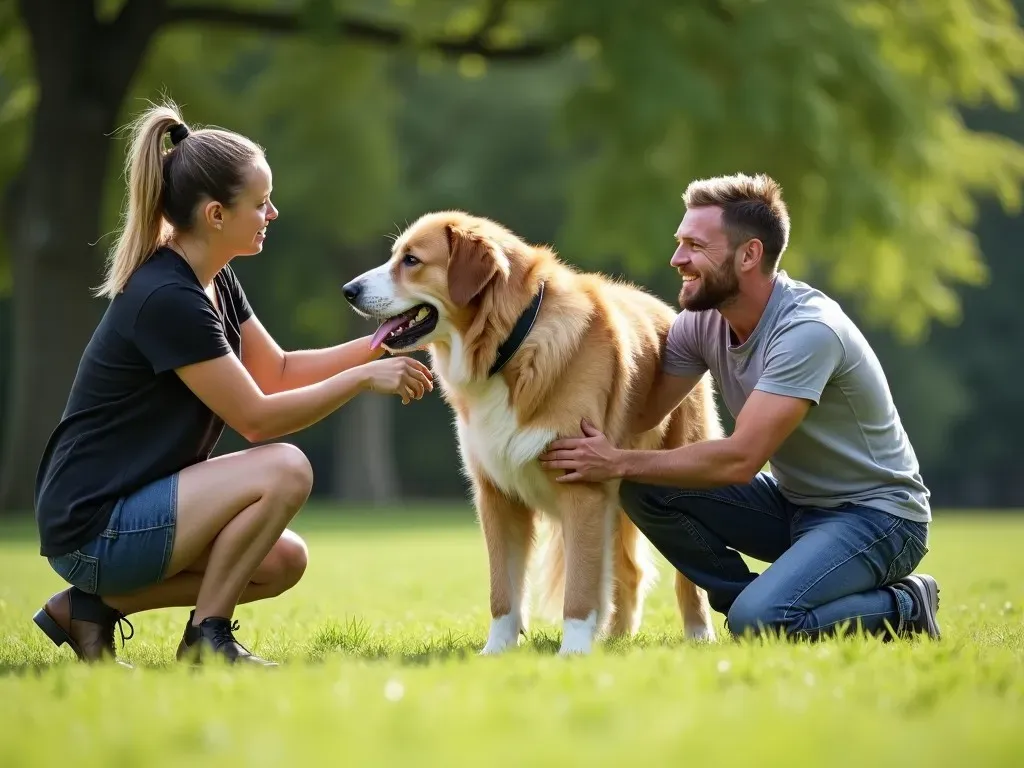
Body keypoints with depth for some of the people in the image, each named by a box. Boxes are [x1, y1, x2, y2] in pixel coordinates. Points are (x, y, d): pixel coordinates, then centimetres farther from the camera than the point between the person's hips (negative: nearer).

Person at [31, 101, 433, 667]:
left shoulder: (212, 280, 8)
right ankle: (205, 640, -6)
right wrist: (363, 378, -13)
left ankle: (95, 606, 11)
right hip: (92, 527, -10)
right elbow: (257, 418, -18)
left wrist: (377, 346, 4)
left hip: (133, 506, 10)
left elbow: (277, 371, 15)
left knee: (284, 561, 10)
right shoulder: (167, 299, -22)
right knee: (284, 471, -20)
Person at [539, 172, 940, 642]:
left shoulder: (808, 330, -27)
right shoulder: (701, 321, -4)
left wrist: (619, 463, -28)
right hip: (794, 502, 8)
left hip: (876, 513, -8)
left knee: (756, 622, -30)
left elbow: (740, 459, -31)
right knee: (645, 491, -11)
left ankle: (902, 607, -3)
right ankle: (767, 607, 1)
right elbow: (639, 413, -4)